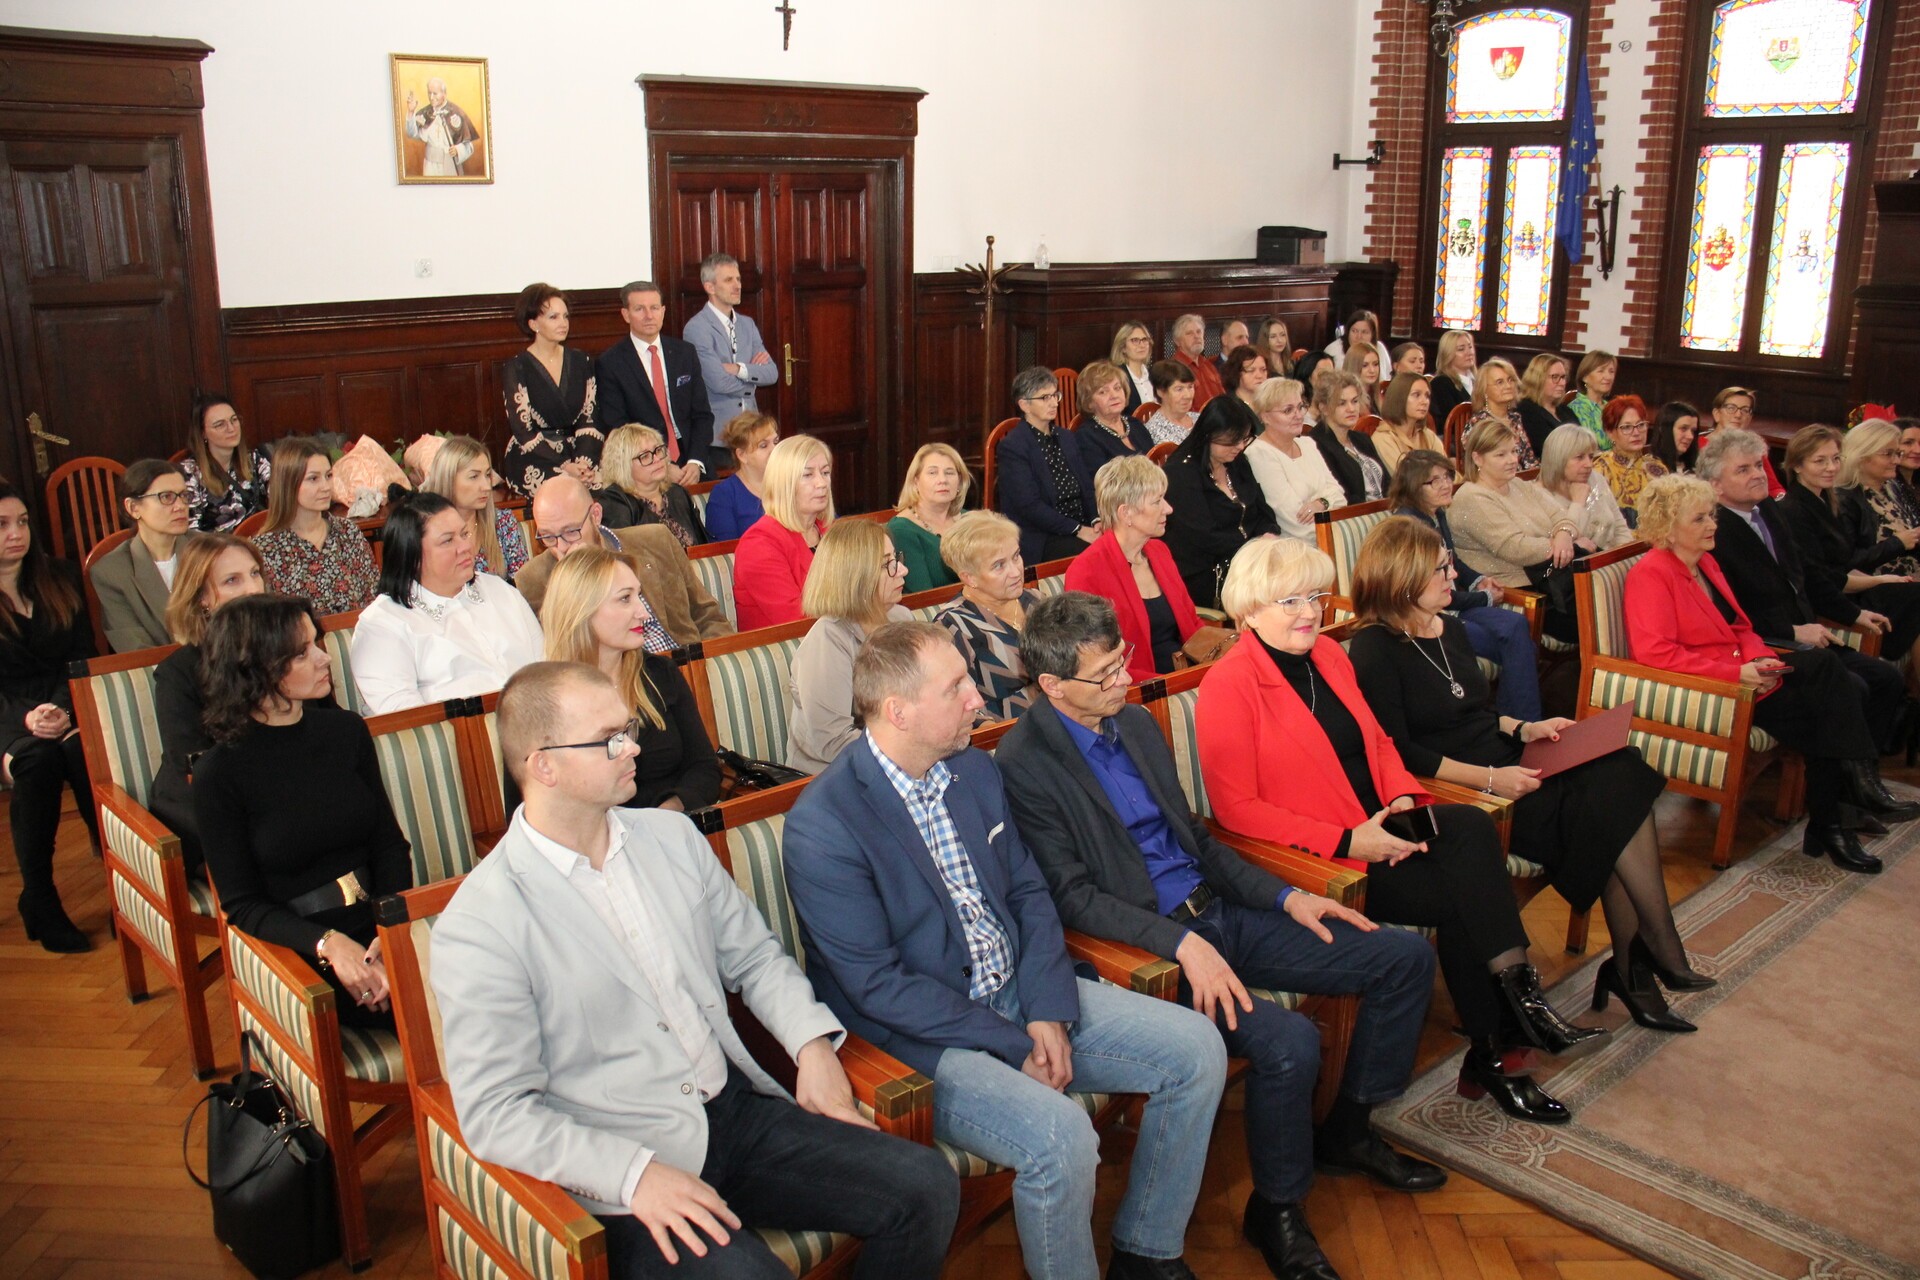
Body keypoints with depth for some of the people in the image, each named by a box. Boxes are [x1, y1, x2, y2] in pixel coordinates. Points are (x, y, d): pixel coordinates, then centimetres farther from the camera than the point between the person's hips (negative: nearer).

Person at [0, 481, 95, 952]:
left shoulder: (61, 577, 8)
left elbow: (82, 657, 5)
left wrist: (63, 709, -13)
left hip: (66, 702, 2)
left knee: (84, 750, -32)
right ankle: (40, 905, -22)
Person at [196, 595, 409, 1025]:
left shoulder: (346, 731, 7)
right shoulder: (219, 774, -5)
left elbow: (389, 843, 8)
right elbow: (241, 905, -4)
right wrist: (327, 943, -22)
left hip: (377, 929, 5)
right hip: (299, 956, -4)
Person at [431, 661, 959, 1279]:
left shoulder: (672, 836, 7)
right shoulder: (478, 926, -11)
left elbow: (754, 955, 15)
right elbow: (494, 1112, -12)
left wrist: (813, 1042, -3)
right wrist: (635, 1173, -23)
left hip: (739, 1107, 6)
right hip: (626, 1173, -5)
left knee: (927, 1187, -9)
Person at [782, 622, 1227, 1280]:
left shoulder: (975, 769, 4)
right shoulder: (821, 828, -20)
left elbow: (1029, 892, 8)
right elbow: (878, 985, -19)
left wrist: (1049, 1012, -7)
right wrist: (1015, 1044, -17)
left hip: (1021, 990, 8)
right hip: (919, 1035, -7)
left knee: (1197, 1049, -1)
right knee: (1061, 1137, -30)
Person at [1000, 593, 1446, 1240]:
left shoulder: (1137, 722, 10)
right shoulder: (1025, 763, -14)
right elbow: (1073, 896, -17)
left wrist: (1287, 896, 6)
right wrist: (1183, 943, -27)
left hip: (1219, 913, 8)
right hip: (1149, 942, -8)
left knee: (1407, 957, 5)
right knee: (1288, 1042, -31)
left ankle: (1348, 1132, 23)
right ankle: (1276, 1210, -2)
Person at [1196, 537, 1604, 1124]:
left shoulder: (1328, 654, 12)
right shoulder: (1227, 687, -12)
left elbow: (1377, 741, 20)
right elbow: (1236, 808, -17)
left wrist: (1402, 797, -3)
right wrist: (1347, 841, -21)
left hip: (1377, 827, 7)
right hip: (1313, 857, -6)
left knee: (1473, 828, -22)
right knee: (1462, 897, -21)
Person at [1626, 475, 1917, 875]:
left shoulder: (1706, 564, 16)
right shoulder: (1650, 574, -13)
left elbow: (1739, 627, 20)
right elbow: (1654, 652, -24)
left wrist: (1759, 658, -4)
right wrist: (1736, 673, -23)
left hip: (1737, 670, 8)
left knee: (1824, 665, -16)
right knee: (1816, 708, -20)